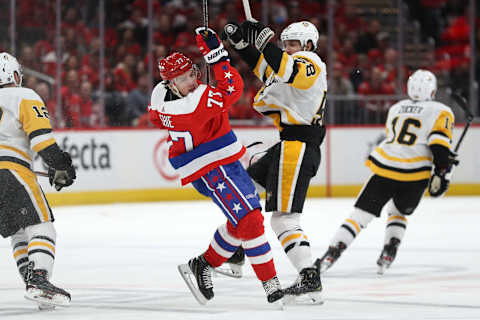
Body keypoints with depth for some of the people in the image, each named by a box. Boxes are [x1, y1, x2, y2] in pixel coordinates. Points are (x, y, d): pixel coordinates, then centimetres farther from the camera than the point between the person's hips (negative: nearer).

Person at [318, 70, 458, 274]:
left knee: (361, 213, 5)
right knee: (398, 213, 23)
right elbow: (439, 142, -9)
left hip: (384, 167, 2)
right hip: (415, 174, -2)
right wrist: (441, 173, -7)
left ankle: (333, 252, -7)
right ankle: (389, 252, 5)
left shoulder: (396, 108, 20)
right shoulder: (440, 111, 5)